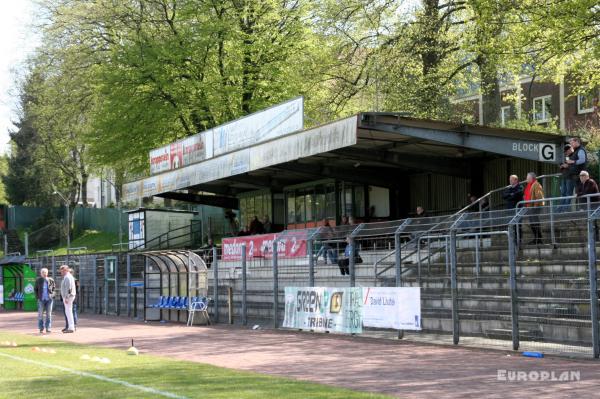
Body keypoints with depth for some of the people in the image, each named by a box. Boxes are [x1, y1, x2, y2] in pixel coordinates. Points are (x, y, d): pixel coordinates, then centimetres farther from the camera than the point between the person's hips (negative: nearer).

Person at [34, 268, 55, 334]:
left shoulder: (51, 280, 3)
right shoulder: (38, 280, 0)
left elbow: (54, 287, 20)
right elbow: (35, 289, 10)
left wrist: (52, 293, 8)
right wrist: (37, 296, 1)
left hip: (49, 299, 1)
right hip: (41, 299, -1)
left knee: (49, 314, 3)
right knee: (40, 314, 1)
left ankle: (48, 328, 9)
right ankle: (41, 328, 9)